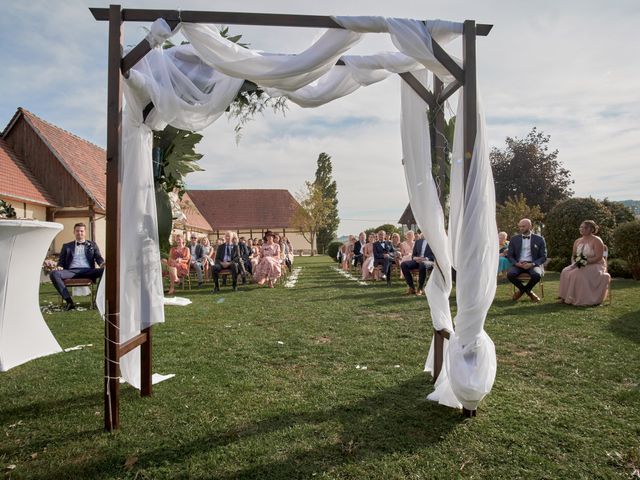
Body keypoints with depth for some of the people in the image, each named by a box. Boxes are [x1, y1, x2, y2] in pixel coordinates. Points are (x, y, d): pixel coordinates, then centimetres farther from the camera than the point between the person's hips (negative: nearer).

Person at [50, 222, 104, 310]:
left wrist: (102, 264, -11)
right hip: (71, 271, 1)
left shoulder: (92, 245, 24)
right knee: (54, 273, -30)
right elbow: (61, 261, 21)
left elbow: (99, 258, 14)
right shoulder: (67, 246, 25)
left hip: (87, 271, -1)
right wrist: (60, 267, -4)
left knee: (104, 271, -32)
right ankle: (69, 301, -31)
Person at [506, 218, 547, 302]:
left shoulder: (539, 239, 5)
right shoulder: (514, 239, 9)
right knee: (510, 274, -31)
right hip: (518, 264, 1)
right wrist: (516, 263, -13)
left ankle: (522, 290, -2)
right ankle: (528, 291, -3)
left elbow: (543, 257, 2)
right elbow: (509, 255, 8)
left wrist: (532, 264, -16)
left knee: (537, 275, -36)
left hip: (533, 264, -1)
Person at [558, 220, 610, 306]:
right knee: (566, 272, -20)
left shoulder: (597, 241, -8)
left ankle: (583, 300, -25)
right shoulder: (577, 241, 13)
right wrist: (576, 260, -5)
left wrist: (586, 261, -23)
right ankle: (565, 297, -20)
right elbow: (574, 255, 18)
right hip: (579, 265, 7)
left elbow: (598, 257, -16)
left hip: (595, 265, -6)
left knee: (578, 274, -33)